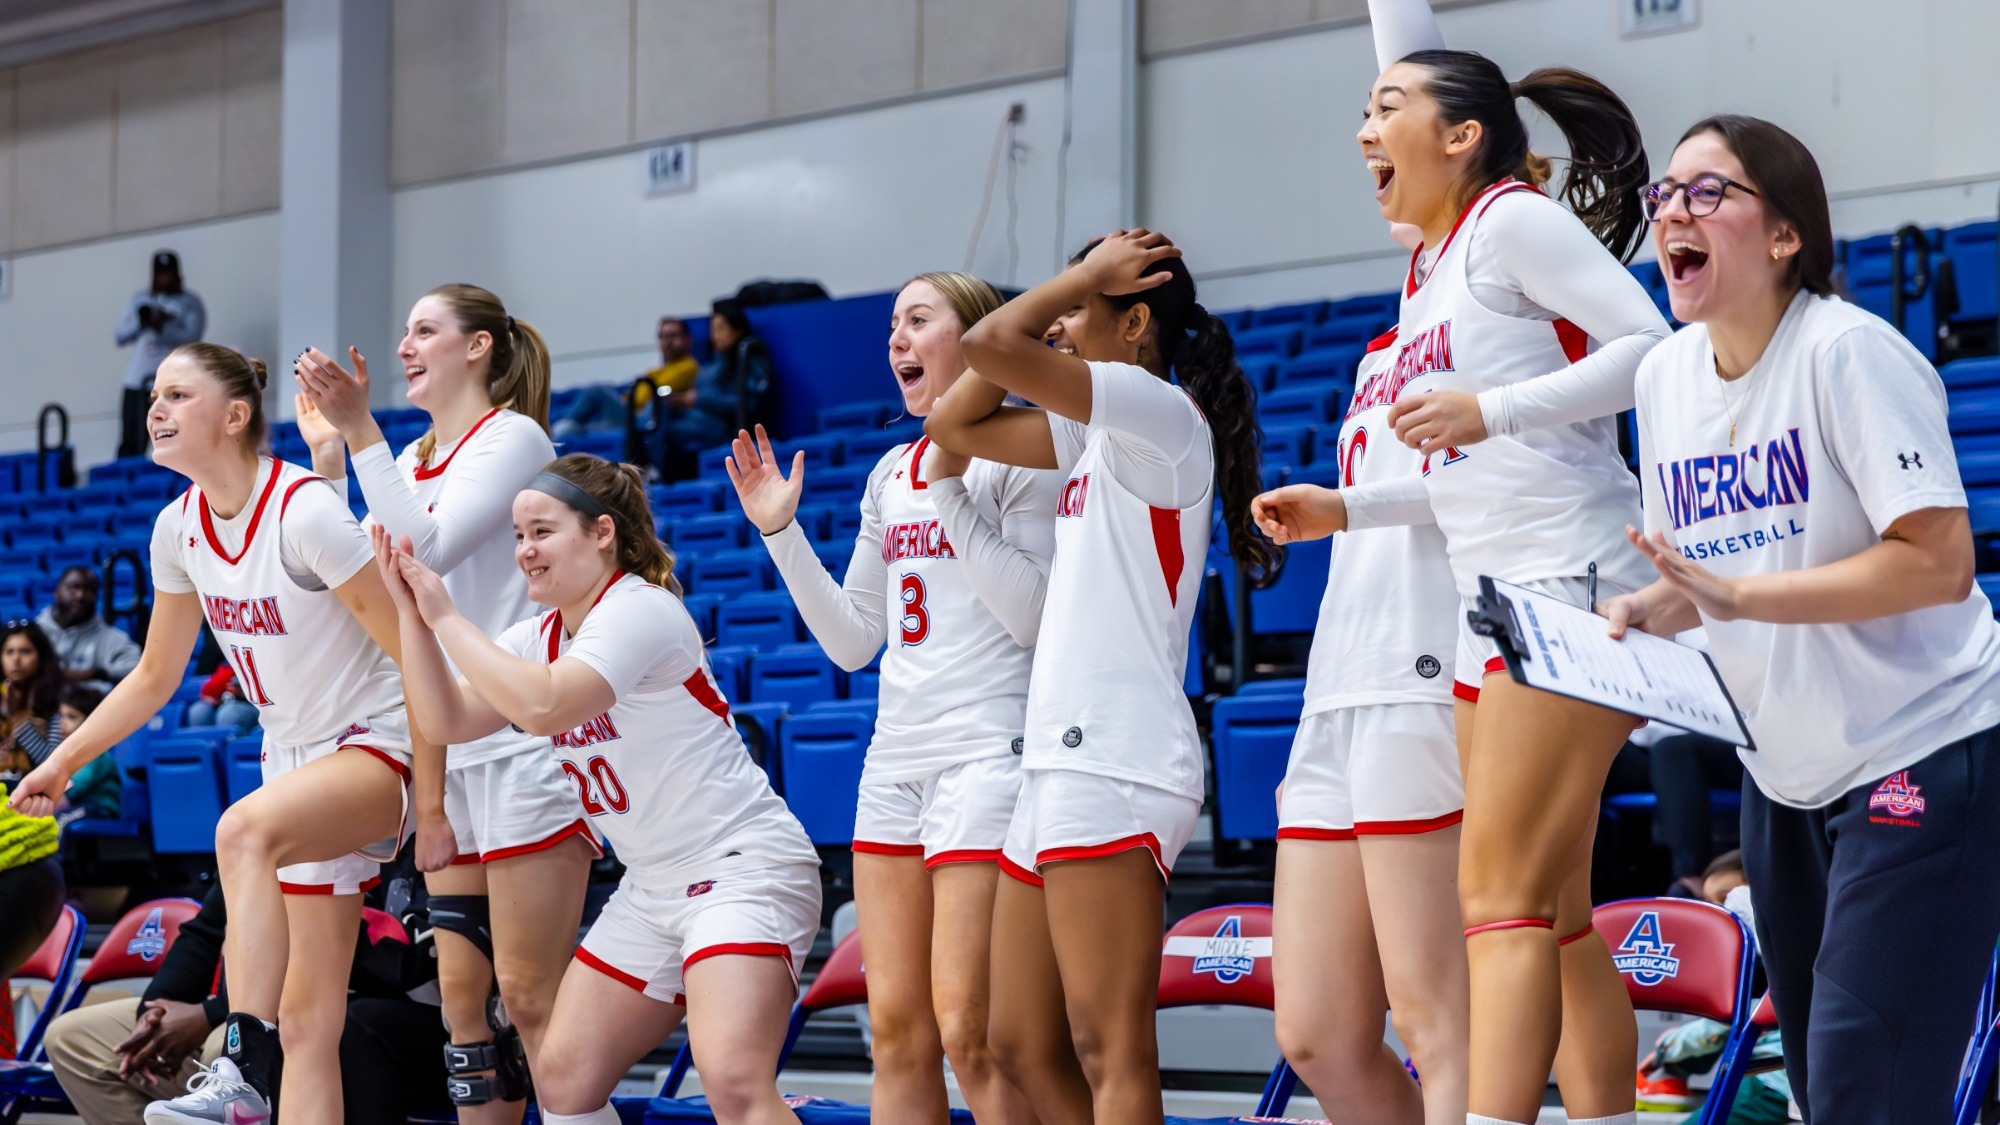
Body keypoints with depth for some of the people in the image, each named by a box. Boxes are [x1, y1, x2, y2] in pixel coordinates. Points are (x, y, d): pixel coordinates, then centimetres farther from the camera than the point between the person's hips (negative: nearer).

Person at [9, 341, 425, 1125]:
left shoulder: (305, 512, -21)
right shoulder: (179, 528, 2)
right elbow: (155, 677, 17)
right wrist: (63, 761, 10)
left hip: (378, 749, -8)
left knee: (243, 830, -38)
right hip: (294, 759, 8)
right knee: (306, 1024, 4)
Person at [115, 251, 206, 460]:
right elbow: (121, 336, 9)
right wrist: (140, 322, -10)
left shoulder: (190, 303, 5)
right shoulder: (141, 299, 16)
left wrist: (162, 328, -21)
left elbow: (192, 337, -9)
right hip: (138, 381, 4)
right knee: (130, 445, -1)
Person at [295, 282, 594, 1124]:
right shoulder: (409, 459, 15)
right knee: (462, 994, 6)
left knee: (529, 998, -8)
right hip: (448, 748, 8)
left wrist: (360, 431, -21)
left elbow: (429, 548, -19)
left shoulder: (513, 437, -7)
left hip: (526, 744, -8)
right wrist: (327, 455, 5)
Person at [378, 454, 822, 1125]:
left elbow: (542, 706, -30)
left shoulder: (641, 609, -16)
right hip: (653, 888, 9)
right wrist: (411, 611, -5)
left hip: (741, 866, -9)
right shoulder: (539, 637, 11)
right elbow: (446, 721, 3)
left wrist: (446, 618, -21)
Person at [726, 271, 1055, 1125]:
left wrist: (950, 487, -15)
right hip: (895, 759, 8)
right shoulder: (890, 475, 18)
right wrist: (782, 533, 11)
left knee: (969, 1030, -12)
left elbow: (1034, 614, -16)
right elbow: (852, 642, 19)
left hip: (988, 755, -8)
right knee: (896, 1031, 5)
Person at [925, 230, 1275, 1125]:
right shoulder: (1098, 431, 20)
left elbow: (991, 343, -18)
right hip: (1062, 761, 10)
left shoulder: (1157, 412, -7)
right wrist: (1073, 295, 18)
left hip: (1114, 767, -10)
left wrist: (1087, 276, -1)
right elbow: (956, 423, 23)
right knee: (1025, 1051, 10)